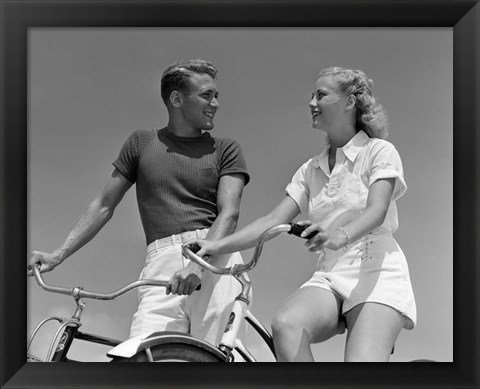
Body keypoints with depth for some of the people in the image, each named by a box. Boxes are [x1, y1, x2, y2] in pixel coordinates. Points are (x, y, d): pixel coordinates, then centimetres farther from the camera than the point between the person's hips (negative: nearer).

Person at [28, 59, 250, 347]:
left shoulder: (225, 149, 14)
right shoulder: (142, 143, 19)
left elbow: (229, 213, -1)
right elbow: (104, 205, 20)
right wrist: (58, 255, 11)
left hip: (216, 260, -1)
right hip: (162, 263, 1)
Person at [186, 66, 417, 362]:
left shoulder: (379, 151, 3)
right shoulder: (311, 170, 18)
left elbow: (376, 210, -15)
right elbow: (273, 220, 6)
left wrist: (341, 234, -38)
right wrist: (218, 246, -9)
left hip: (376, 272, -4)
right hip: (330, 274, 4)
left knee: (361, 359, -28)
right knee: (285, 324, -29)